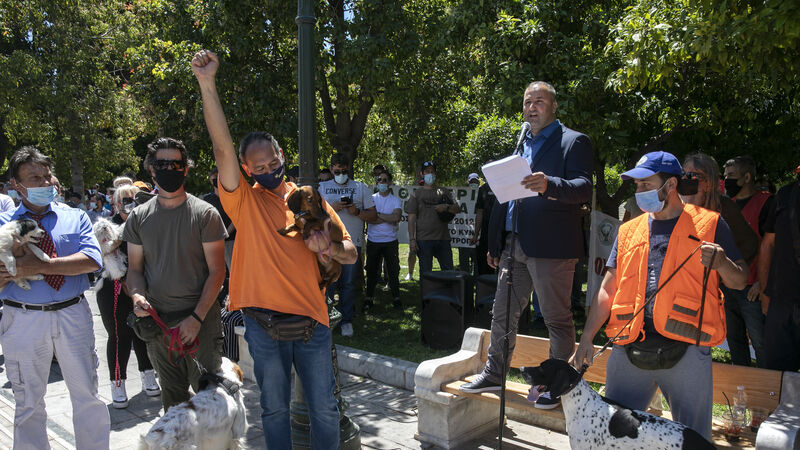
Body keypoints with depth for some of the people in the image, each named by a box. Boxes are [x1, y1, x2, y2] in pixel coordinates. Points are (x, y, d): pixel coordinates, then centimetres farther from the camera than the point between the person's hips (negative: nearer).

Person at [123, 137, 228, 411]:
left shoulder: (205, 214, -5)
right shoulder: (138, 217, 7)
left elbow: (217, 271, -7)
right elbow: (135, 268, 12)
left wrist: (197, 317, -15)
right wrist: (137, 296, -10)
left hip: (201, 319, -3)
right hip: (157, 320, 4)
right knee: (172, 398, 15)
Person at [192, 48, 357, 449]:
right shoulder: (244, 201, 1)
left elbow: (351, 253, 9)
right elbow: (222, 147, -14)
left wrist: (329, 247, -14)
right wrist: (207, 84, -22)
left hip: (311, 318, 1)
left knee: (324, 408, 11)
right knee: (274, 408, 14)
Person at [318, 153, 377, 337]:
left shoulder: (361, 188, 12)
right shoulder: (322, 187, 13)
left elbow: (373, 215, 9)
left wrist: (357, 212, -9)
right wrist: (331, 208, -9)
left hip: (352, 243, 0)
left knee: (349, 283, 2)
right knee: (328, 282, 0)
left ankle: (346, 320, 10)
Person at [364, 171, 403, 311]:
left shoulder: (396, 201, 3)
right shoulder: (371, 198, 4)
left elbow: (396, 217, -15)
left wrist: (378, 214, -11)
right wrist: (388, 218, -12)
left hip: (390, 241, 0)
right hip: (373, 240, 1)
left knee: (393, 270, 4)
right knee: (371, 270, 6)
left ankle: (396, 298, 14)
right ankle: (368, 299, 15)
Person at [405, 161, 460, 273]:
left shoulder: (444, 192, 15)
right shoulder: (416, 194, 9)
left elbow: (458, 209, 10)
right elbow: (411, 218, 3)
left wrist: (446, 207, -12)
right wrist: (412, 239, -6)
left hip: (443, 238, 2)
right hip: (423, 240, -2)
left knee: (449, 271, 3)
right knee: (425, 272, 2)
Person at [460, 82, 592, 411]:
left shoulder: (573, 142, -2)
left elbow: (584, 188, -16)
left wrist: (549, 185, -35)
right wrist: (495, 243, 17)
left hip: (551, 245, -7)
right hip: (515, 245, 7)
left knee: (557, 319, 3)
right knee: (502, 313, 13)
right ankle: (494, 374, 27)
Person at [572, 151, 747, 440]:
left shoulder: (709, 224, 7)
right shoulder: (628, 230, 16)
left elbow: (740, 281, 9)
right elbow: (608, 289, 15)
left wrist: (721, 263, -14)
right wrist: (586, 338, 6)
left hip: (686, 351, -3)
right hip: (629, 349, 3)